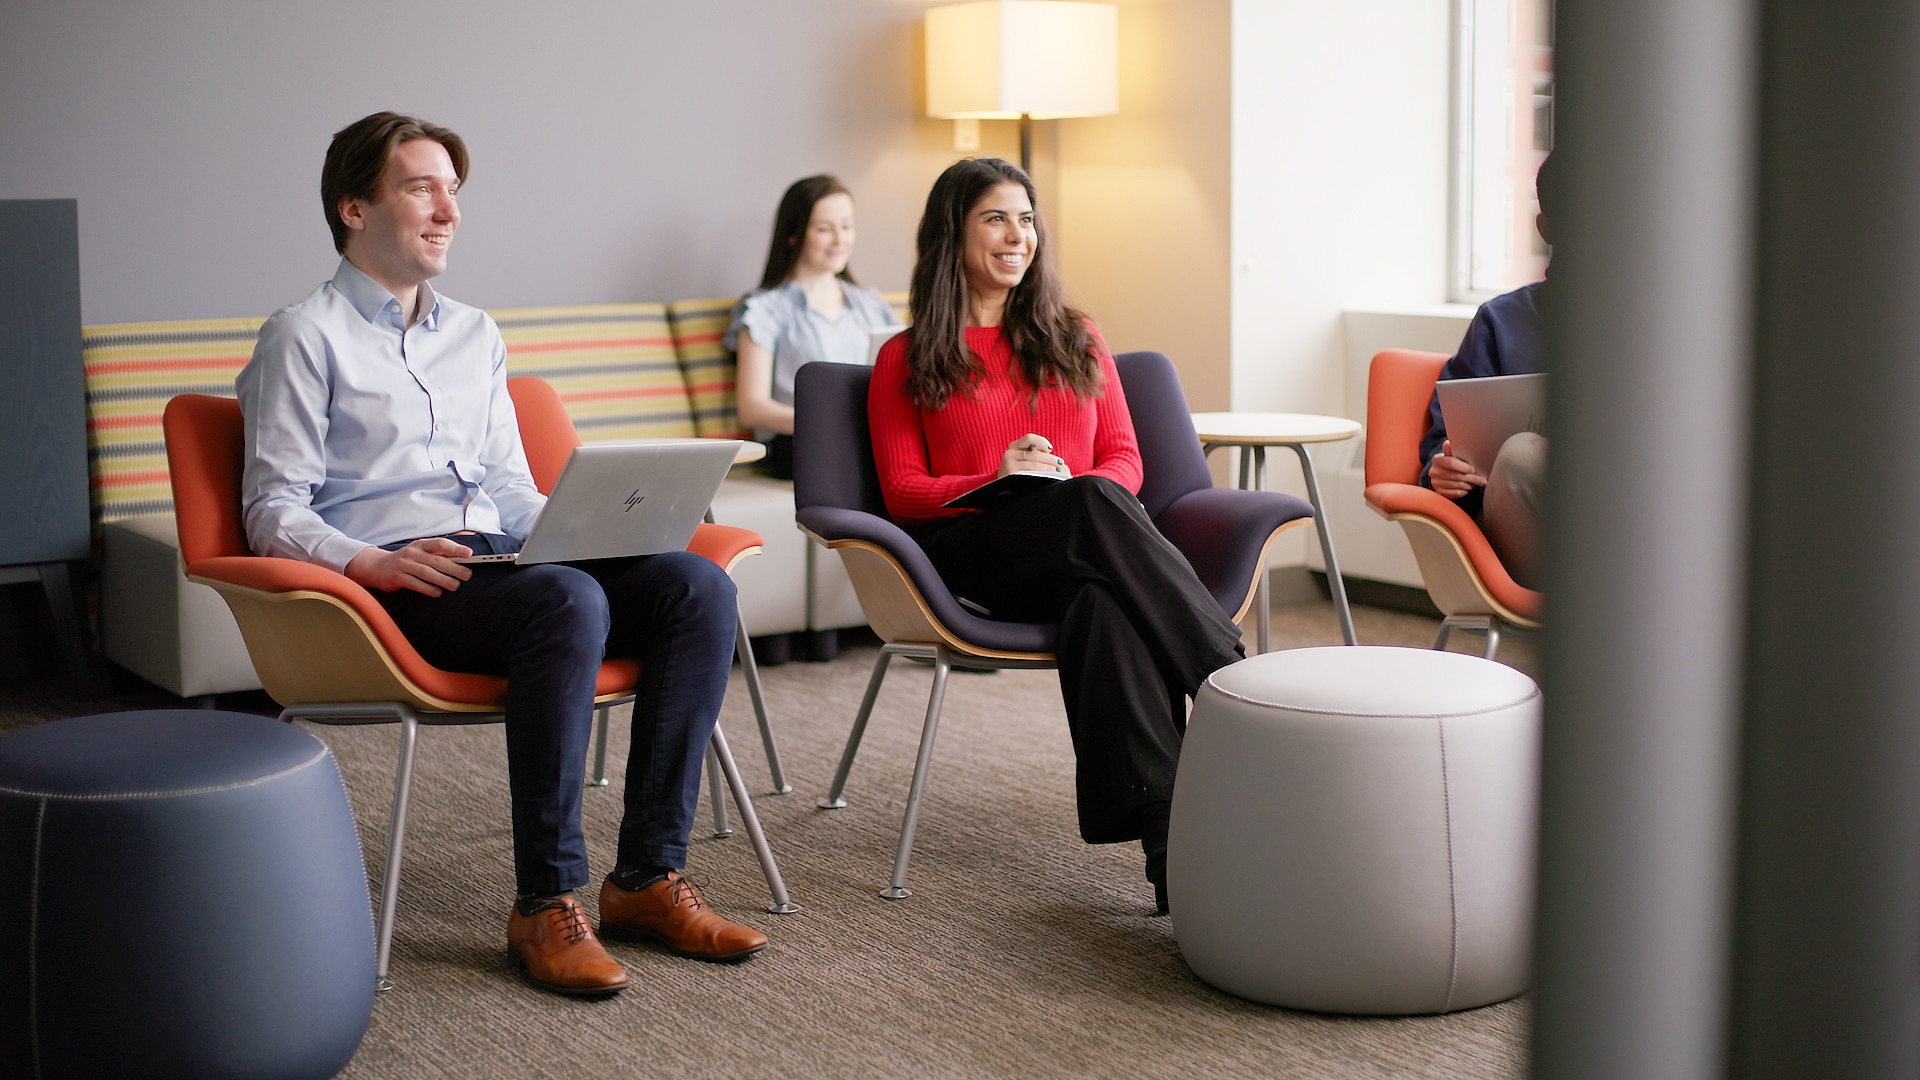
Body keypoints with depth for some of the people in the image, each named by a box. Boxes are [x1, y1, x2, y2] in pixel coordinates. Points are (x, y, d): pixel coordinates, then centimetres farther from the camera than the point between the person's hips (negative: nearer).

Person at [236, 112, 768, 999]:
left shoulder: (474, 335, 25)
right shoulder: (305, 337, 4)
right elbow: (274, 511, -4)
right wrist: (370, 562, -23)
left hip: (494, 560, 7)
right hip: (390, 583, -6)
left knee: (696, 583, -19)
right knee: (568, 602, -36)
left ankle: (648, 876, -19)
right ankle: (545, 905, -29)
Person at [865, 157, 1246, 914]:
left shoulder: (1076, 339, 26)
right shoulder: (905, 362, 18)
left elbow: (1124, 460, 18)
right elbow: (903, 492, 8)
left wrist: (1079, 487, -8)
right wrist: (997, 482, -12)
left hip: (1081, 555, 2)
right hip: (972, 553, -2)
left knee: (1104, 599, -39)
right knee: (1091, 505, -37)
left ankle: (1165, 834, -54)